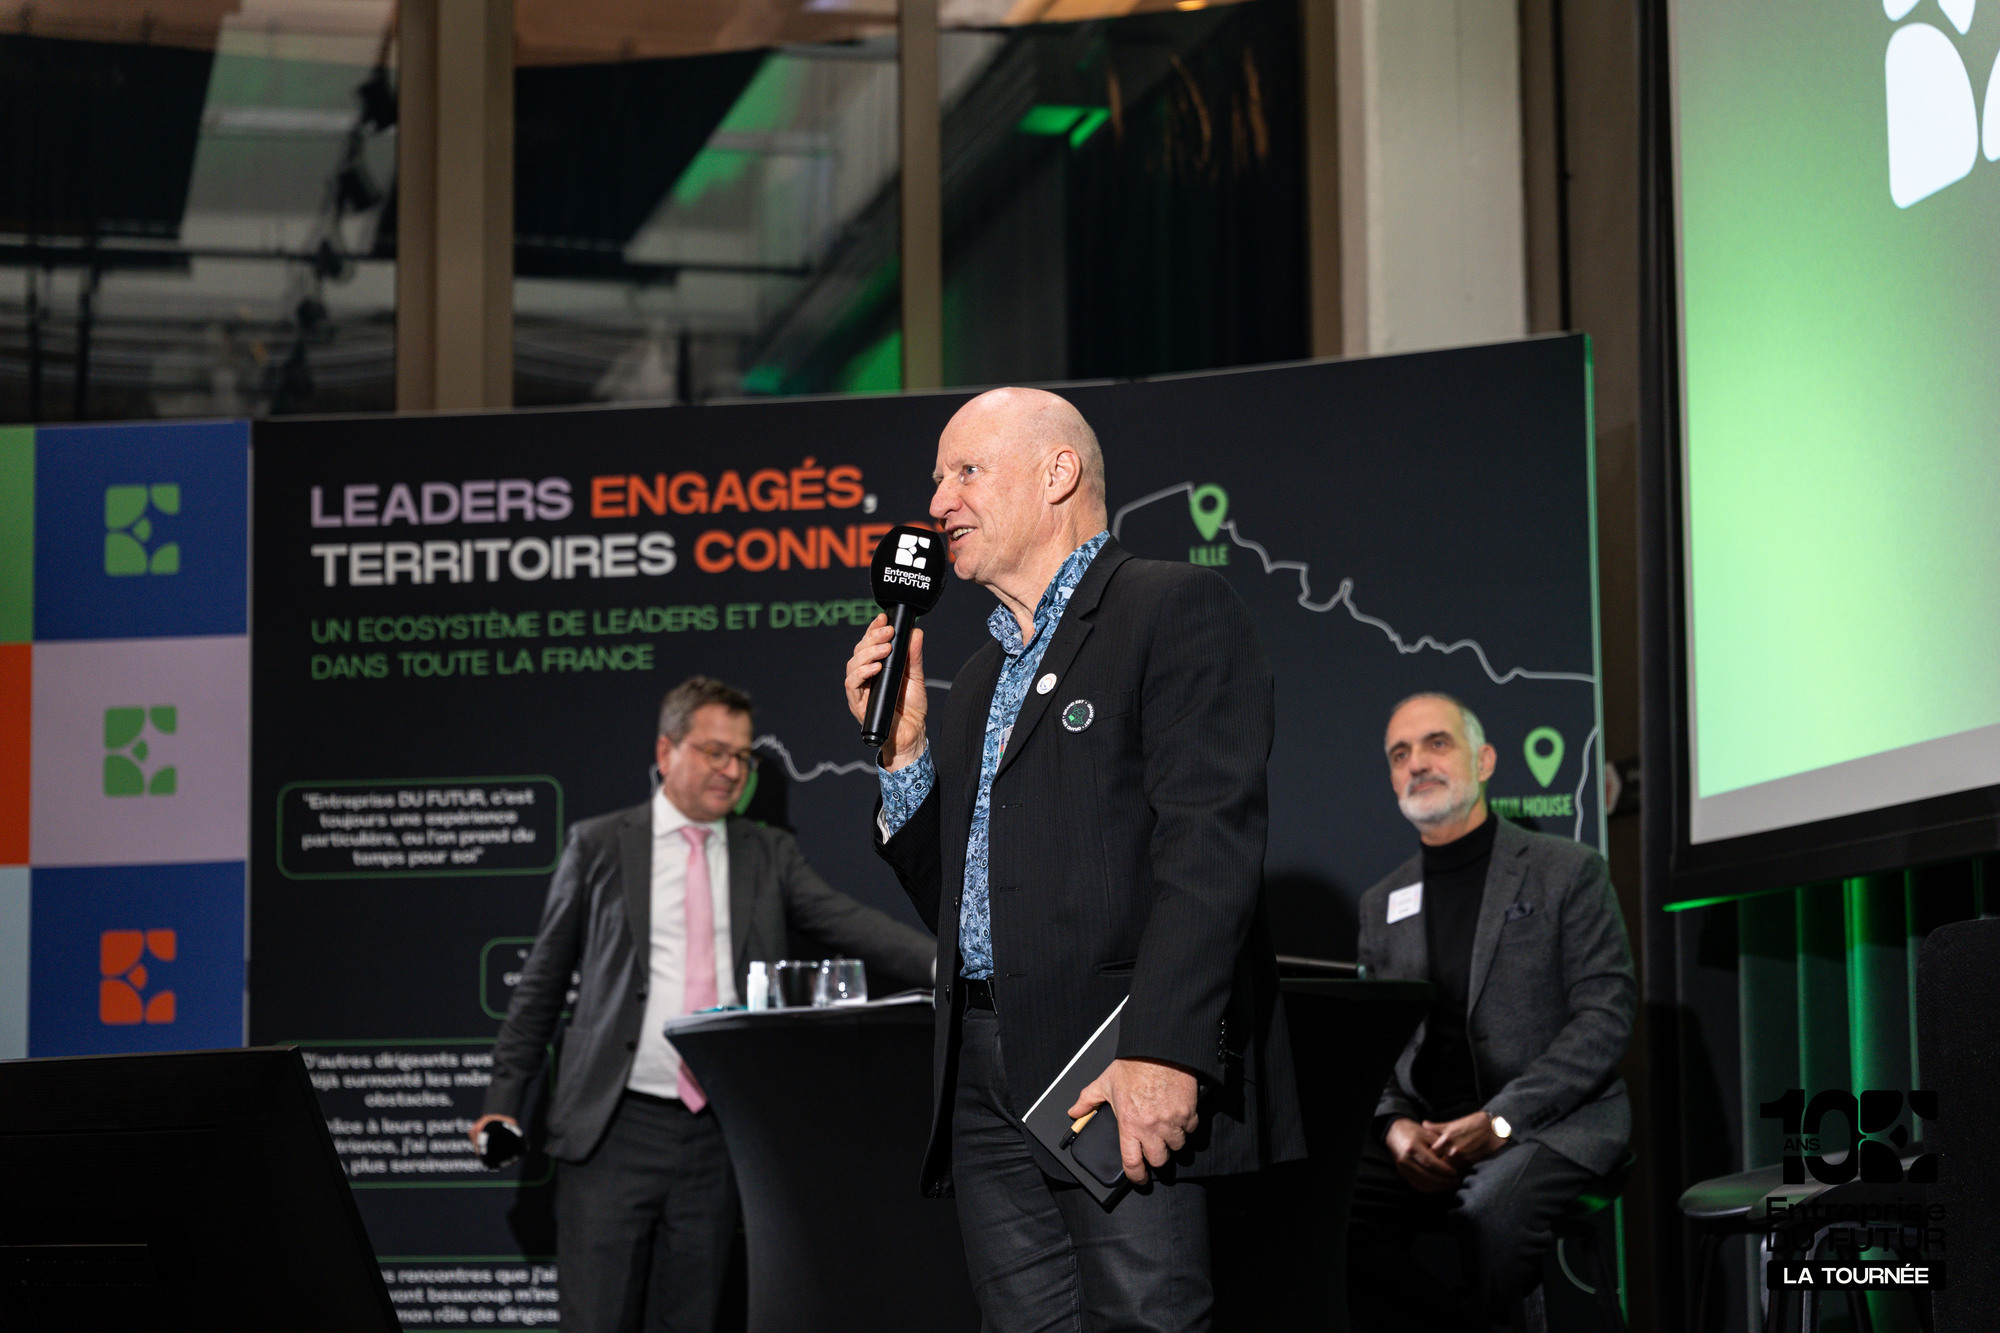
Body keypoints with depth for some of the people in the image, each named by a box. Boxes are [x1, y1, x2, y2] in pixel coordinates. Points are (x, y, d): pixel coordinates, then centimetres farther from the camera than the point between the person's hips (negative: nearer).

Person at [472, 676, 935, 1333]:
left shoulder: (769, 854, 11)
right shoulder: (599, 847, 5)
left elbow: (847, 923, -3)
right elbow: (543, 979, 9)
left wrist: (943, 966, -21)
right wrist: (505, 1096, 3)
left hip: (717, 1130, 3)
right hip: (614, 1129, -2)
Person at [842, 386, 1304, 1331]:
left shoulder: (1175, 608, 0)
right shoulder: (979, 679, 25)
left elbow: (1211, 841, -13)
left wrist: (1164, 1051, -22)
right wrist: (902, 749, 12)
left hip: (1131, 1079, -7)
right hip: (987, 1089, 7)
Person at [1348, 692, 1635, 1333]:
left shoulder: (1567, 871, 5)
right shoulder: (1382, 904, 20)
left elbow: (1606, 1015, -4)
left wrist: (1498, 1121, -14)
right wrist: (1396, 1125, -7)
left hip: (1552, 1120, -4)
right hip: (1423, 1129, 4)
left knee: (1491, 1215, -38)